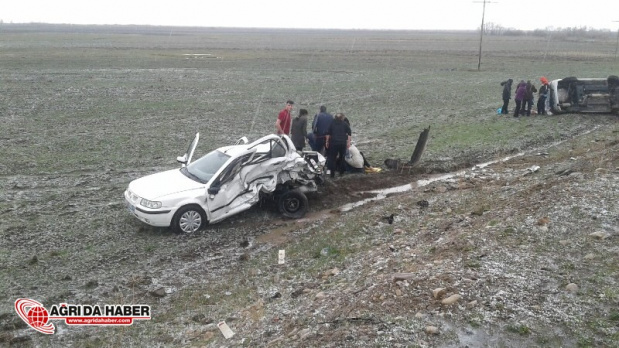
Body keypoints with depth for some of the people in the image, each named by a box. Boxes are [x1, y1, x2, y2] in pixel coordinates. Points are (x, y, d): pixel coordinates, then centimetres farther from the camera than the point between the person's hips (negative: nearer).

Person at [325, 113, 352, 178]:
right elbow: (349, 133, -1)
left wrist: (327, 142, 11)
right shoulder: (345, 124, 7)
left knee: (332, 158, 3)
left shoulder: (332, 123, 8)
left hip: (334, 142, 0)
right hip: (343, 142, 0)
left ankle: (332, 173, -3)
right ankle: (341, 171, 20)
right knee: (342, 157, 15)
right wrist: (348, 142, 0)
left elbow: (328, 133, 5)